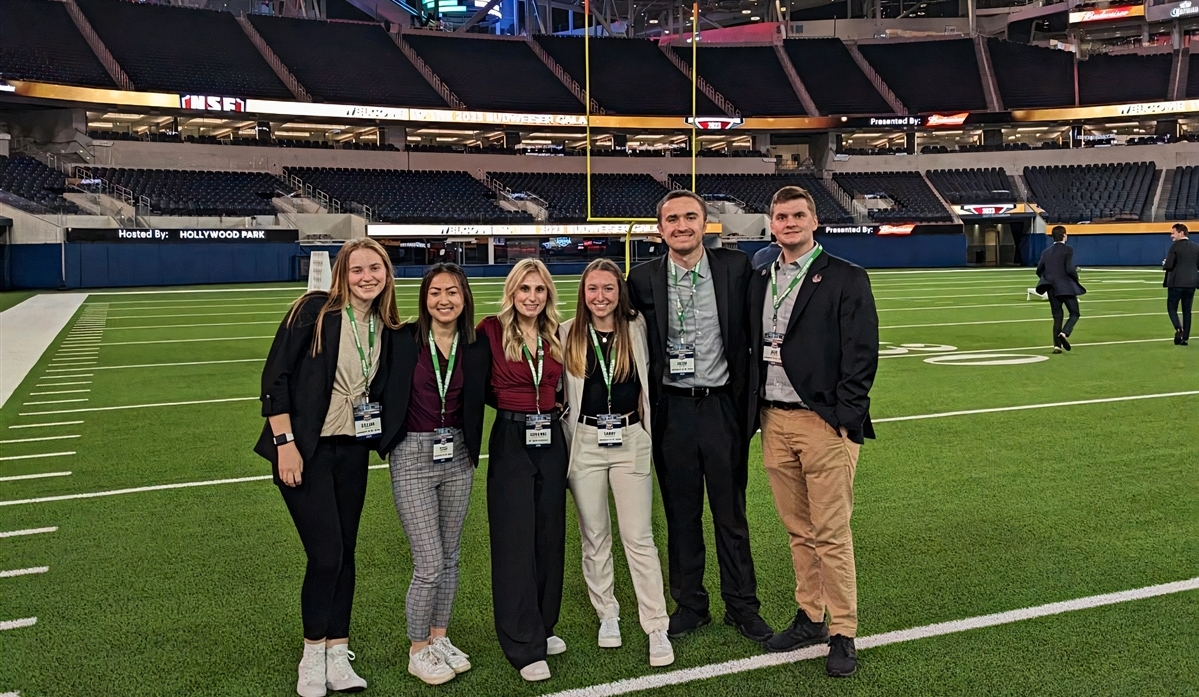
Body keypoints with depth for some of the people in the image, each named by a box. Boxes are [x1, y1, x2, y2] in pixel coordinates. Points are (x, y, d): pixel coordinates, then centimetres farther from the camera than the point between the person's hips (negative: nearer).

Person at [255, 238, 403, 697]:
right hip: (305, 450, -5)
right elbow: (275, 376, -12)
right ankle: (313, 654, 14)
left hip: (352, 451, 5)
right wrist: (285, 444, -16)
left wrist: (382, 433, 5)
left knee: (345, 552, 10)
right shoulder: (316, 311, -11)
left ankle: (338, 654, 22)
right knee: (326, 553, -7)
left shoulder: (386, 330, 5)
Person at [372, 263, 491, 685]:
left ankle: (439, 638, 32)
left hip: (458, 457, 4)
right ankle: (418, 651, 16)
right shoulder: (404, 341, -8)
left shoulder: (477, 346, 2)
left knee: (449, 557, 13)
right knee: (429, 562, -4)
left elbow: (485, 396, 13)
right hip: (412, 456, -4)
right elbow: (379, 392, -7)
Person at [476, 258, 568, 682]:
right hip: (510, 441, -5)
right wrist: (513, 405, 1)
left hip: (551, 439, 5)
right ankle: (524, 646, 4)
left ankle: (542, 627, 28)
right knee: (515, 540, -3)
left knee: (549, 535, 12)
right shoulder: (492, 331, -8)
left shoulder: (556, 336, 6)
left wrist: (551, 407, 5)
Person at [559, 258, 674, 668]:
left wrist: (652, 437, 6)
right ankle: (607, 615, 26)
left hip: (630, 441, -1)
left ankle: (657, 628, 6)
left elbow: (649, 383, 8)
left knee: (639, 538, -1)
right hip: (585, 444, 1)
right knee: (594, 536, 10)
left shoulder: (637, 330, 0)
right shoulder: (567, 334, 1)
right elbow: (559, 392, 7)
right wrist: (565, 444, 5)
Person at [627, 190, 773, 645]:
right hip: (671, 410, 1)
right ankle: (689, 605, 26)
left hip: (722, 406, -1)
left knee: (731, 513, 9)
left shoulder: (736, 267, -2)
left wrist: (747, 395, -1)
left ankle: (742, 607, 24)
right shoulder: (643, 279, 0)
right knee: (681, 514, 11)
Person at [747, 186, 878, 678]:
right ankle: (809, 618, 27)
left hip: (823, 421, -5)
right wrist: (755, 411, 7)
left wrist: (844, 418, -13)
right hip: (774, 420, 5)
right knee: (798, 530, 14)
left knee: (831, 534, -2)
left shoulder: (846, 279, -3)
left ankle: (843, 634, 10)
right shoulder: (759, 281, 13)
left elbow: (861, 354, -7)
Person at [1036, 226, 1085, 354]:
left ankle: (1057, 345, 2)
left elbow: (1039, 271, 8)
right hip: (1066, 288, -5)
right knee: (1074, 314, 6)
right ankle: (1064, 333, -20)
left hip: (1052, 289, 5)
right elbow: (1070, 269, -16)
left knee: (1057, 317, 9)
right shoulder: (1067, 250, -7)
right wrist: (1076, 278, 2)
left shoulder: (1046, 252, 9)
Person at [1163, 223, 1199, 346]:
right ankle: (1185, 337, 9)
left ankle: (1179, 329, -18)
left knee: (1172, 308, 5)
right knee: (1187, 310, 10)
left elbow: (1168, 265, -14)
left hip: (1176, 283, -5)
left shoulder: (1175, 246, -9)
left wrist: (1164, 264, 7)